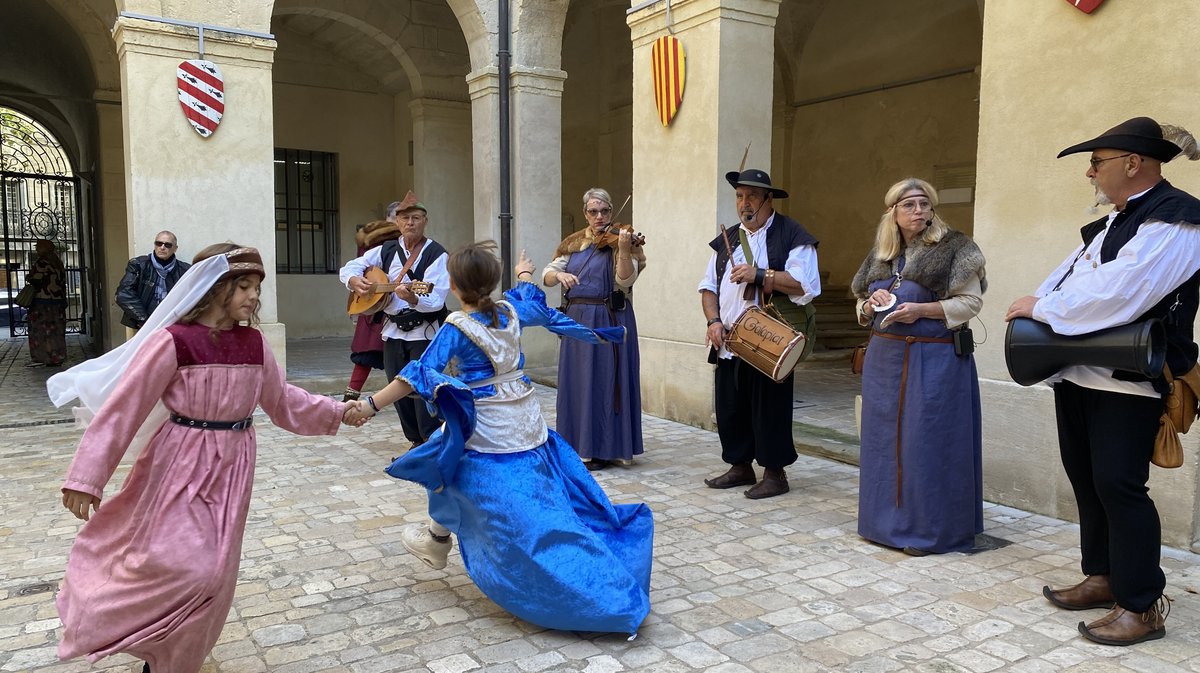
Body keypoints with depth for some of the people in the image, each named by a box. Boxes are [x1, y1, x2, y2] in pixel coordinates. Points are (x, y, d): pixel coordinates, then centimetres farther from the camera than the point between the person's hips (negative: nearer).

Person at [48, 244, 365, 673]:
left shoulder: (254, 343, 2)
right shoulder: (174, 340, -15)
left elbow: (281, 400, 14)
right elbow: (122, 408, -14)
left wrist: (336, 413, 7)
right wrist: (86, 478, -17)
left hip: (232, 467, 5)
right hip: (181, 469, -5)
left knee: (214, 574, 11)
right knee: (182, 568, -9)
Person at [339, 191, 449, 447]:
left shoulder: (437, 255, -9)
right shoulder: (387, 250, 9)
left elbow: (436, 300, -20)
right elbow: (349, 267, 15)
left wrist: (412, 299, -40)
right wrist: (353, 280, -8)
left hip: (424, 332, -6)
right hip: (393, 330, 6)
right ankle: (416, 443, 23)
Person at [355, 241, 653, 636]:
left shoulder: (457, 328, -14)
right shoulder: (511, 312, 3)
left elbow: (421, 374, -20)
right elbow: (540, 310, 27)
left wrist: (372, 404, -19)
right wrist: (525, 278, 46)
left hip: (488, 431, -6)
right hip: (527, 423, 6)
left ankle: (437, 541, 39)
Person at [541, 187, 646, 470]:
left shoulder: (619, 241, -3)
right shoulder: (572, 243, 12)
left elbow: (625, 281, -17)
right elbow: (547, 275, 8)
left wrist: (623, 249, -32)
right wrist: (560, 275, -13)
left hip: (610, 321, -5)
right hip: (577, 319, 5)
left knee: (604, 381, -2)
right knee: (576, 383, 10)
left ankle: (604, 448, 7)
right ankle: (578, 444, 23)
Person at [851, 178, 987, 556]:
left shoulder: (953, 247, -4)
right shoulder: (880, 254, 12)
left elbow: (971, 301, -9)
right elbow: (861, 304, 18)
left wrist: (922, 309, -20)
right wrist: (871, 304, -5)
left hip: (934, 358, -6)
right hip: (884, 357, 6)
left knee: (927, 440, -3)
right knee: (884, 437, 10)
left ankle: (929, 528, 10)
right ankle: (888, 519, 23)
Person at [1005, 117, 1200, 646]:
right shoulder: (1115, 220, 17)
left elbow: (1118, 294, -25)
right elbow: (1070, 272, 18)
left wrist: (1042, 308, -15)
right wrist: (1036, 303, -2)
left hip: (1126, 381, -9)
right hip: (1076, 372, 9)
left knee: (1117, 484, -7)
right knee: (1085, 478, 14)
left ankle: (1142, 606, 4)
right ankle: (1102, 577, 27)